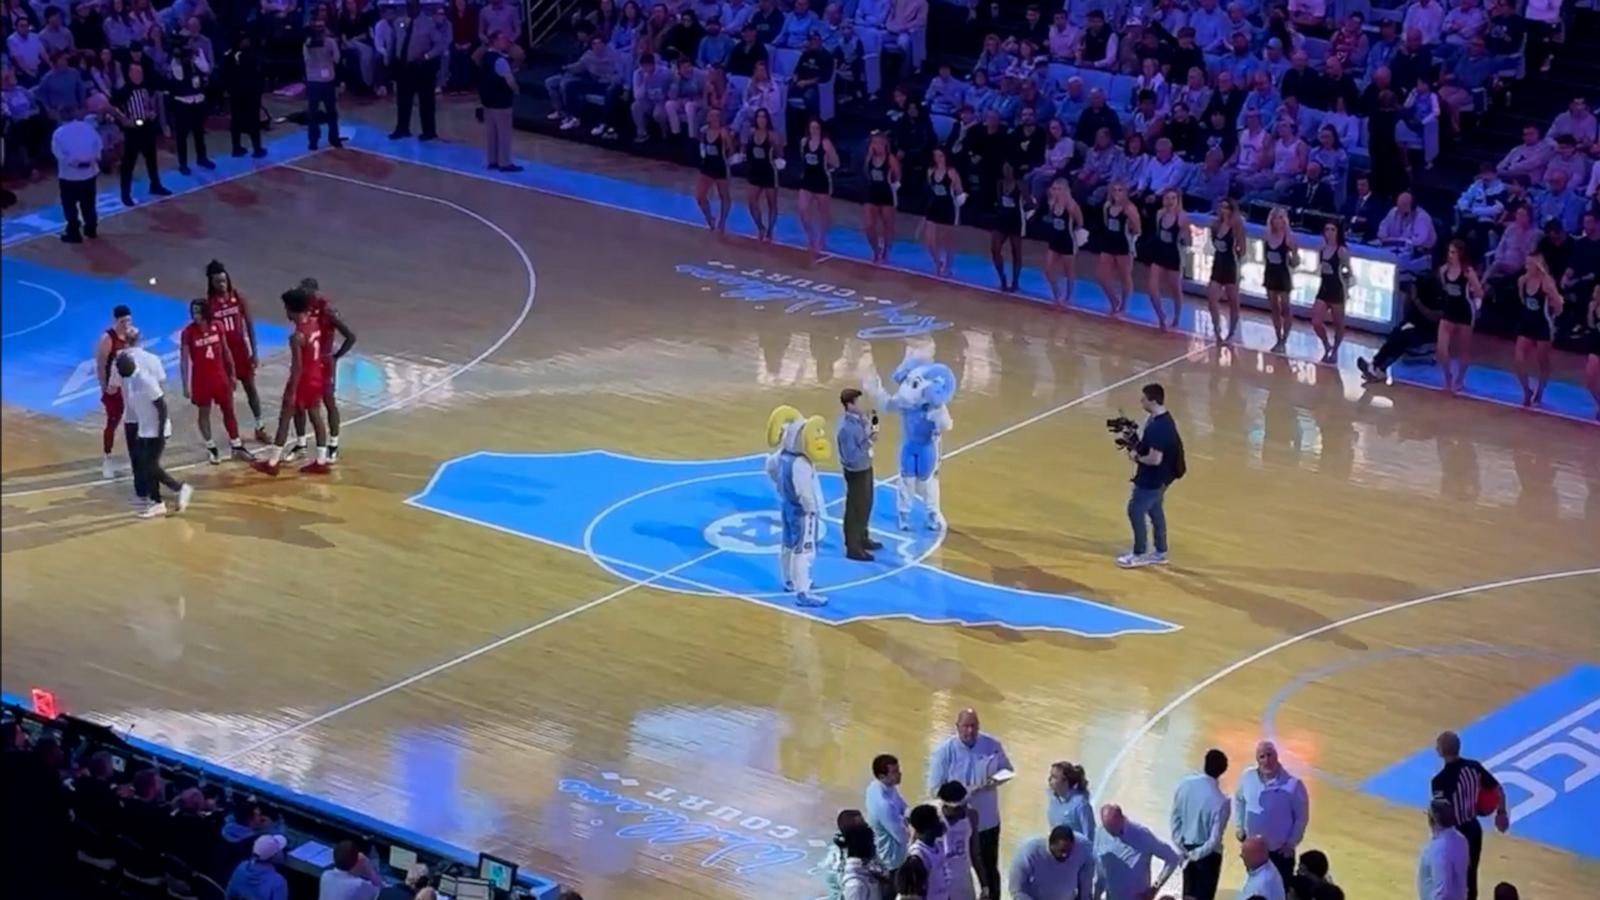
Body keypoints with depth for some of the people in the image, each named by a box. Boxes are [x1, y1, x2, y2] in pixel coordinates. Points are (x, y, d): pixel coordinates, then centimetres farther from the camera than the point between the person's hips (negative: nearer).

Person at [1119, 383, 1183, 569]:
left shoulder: (1158, 427, -30)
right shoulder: (1163, 419, 2)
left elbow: (1155, 459, -32)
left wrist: (1136, 457, -16)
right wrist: (1136, 445, 2)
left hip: (1153, 478, -10)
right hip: (1160, 476, 10)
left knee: (1135, 511, 2)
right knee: (1154, 511, 21)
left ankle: (1139, 554, 15)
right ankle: (1160, 553, 32)